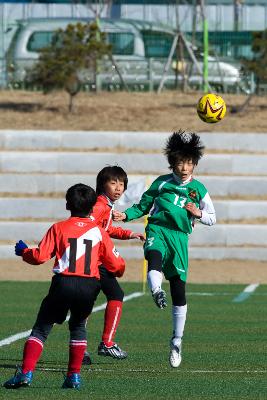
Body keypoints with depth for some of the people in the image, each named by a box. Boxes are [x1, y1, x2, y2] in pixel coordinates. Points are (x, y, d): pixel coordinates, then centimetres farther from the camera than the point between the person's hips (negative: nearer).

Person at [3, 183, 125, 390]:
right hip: (89, 285, 2)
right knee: (78, 326, 24)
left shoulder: (58, 228, 5)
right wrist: (120, 269, 35)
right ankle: (74, 375, 14)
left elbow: (40, 256, -1)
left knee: (42, 328, 5)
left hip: (63, 283, -2)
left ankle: (26, 372, -10)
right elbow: (115, 264, 11)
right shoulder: (99, 231, 9)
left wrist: (23, 251, 19)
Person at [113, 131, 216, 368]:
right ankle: (156, 291, -66)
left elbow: (212, 218, 18)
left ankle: (177, 342, 14)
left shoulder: (198, 189, 10)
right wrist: (126, 215, 0)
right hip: (157, 230, -1)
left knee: (179, 290, 2)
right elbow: (143, 206, 17)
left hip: (180, 236, 1)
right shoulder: (162, 183, 8)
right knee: (154, 256, -39)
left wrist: (199, 213, -3)